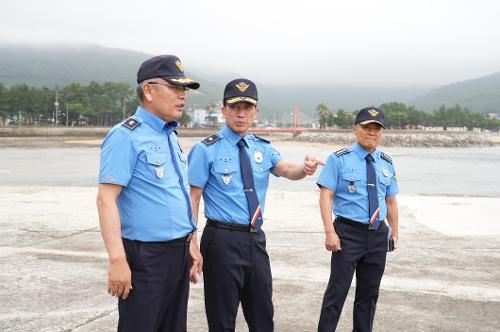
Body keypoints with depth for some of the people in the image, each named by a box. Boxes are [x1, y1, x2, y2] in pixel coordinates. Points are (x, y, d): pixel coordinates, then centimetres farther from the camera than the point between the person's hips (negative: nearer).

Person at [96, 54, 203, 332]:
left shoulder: (171, 136, 13)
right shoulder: (127, 136, -12)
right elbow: (106, 199, -18)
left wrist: (191, 244, 20)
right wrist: (117, 260, -23)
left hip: (179, 253, 8)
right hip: (145, 257, -8)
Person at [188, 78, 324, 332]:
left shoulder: (262, 148, 8)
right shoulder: (207, 150, -8)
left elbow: (287, 170, -9)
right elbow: (192, 197, -11)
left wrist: (305, 168, -32)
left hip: (256, 239, 6)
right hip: (222, 240, -5)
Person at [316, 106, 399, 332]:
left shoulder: (386, 163, 10)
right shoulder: (339, 159, -6)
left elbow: (390, 201, 15)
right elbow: (325, 196, -10)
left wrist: (394, 232, 12)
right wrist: (330, 231, -18)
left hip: (378, 234, 5)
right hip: (348, 232, -5)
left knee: (369, 292, 14)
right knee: (338, 289, -2)